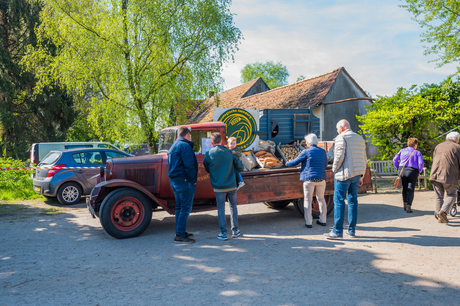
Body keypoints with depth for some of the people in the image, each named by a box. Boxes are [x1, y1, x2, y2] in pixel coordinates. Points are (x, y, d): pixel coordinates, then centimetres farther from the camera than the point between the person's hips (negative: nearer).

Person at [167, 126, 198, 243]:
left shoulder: (173, 146, 17)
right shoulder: (185, 146, -14)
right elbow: (189, 166, -20)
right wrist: (193, 180, -11)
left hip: (174, 180, 10)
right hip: (185, 181, -10)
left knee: (179, 207, 15)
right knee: (186, 208, -6)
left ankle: (180, 232, 21)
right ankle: (179, 235, -5)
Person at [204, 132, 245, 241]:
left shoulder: (208, 154, -7)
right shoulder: (230, 153, -2)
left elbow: (206, 169, 7)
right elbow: (241, 167, 2)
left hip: (218, 186, -1)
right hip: (232, 185, 2)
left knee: (221, 208, 8)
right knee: (233, 206, 15)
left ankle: (223, 233, 7)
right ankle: (235, 230, 20)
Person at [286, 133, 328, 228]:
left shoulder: (306, 152, -7)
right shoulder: (323, 151, 7)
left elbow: (295, 161, 0)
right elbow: (325, 165, 17)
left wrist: (287, 163, 19)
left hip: (309, 179, -4)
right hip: (321, 179, 5)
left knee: (308, 200, 4)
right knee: (321, 199, 17)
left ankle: (308, 222, 4)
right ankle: (323, 220, 22)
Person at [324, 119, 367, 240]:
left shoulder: (341, 137, -6)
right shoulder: (360, 138, 18)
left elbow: (339, 156, -16)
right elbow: (364, 159, 18)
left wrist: (334, 169, -2)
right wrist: (361, 176, 20)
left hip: (344, 174, -8)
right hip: (357, 174, 8)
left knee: (339, 201, -5)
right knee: (353, 200, 12)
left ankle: (337, 231, -6)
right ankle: (352, 230, 15)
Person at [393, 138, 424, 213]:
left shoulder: (402, 151, 11)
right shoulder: (417, 153, 3)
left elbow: (395, 160, 3)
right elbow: (421, 163, -10)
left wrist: (398, 168, 10)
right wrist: (419, 171, 5)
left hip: (402, 171, 3)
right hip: (412, 172, -3)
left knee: (404, 188, 17)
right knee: (411, 189, 2)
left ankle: (405, 204, 11)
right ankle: (408, 206, -4)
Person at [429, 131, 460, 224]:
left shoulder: (438, 146, 22)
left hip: (435, 174, 4)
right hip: (449, 175, -4)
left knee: (439, 196, 11)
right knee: (451, 195, 8)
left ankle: (440, 217, 12)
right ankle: (443, 211, -12)